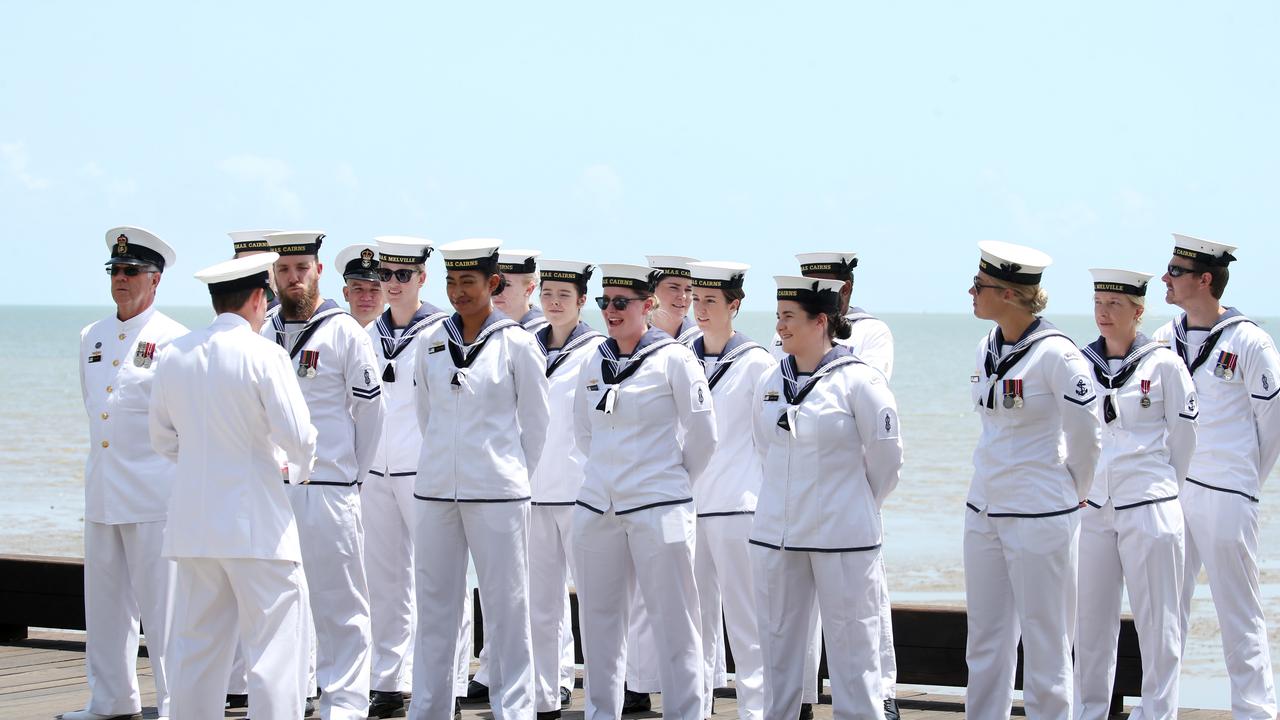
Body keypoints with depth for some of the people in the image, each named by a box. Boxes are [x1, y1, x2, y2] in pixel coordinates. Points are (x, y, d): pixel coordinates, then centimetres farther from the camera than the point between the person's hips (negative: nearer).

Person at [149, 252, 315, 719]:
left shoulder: (174, 355, 7)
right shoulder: (263, 355, -10)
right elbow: (299, 436, -12)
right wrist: (299, 469, 9)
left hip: (191, 523, 6)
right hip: (255, 522, -6)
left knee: (196, 645, 11)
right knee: (273, 644, -3)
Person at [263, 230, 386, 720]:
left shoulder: (345, 332, -2)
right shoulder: (262, 336, 12)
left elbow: (369, 408, 1)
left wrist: (353, 473, 3)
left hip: (328, 490, -5)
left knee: (339, 604, -3)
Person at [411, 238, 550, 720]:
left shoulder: (515, 345, -3)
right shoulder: (432, 343, 7)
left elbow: (536, 420, 3)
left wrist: (516, 472, 7)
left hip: (496, 491, -4)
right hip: (436, 490, 4)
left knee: (506, 604, -1)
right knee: (435, 603, 8)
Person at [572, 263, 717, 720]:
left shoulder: (673, 359, -6)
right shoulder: (596, 363, 9)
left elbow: (702, 436, -2)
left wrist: (674, 482, 8)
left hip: (658, 510, -6)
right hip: (598, 509, 6)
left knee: (673, 622, -2)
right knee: (599, 620, 10)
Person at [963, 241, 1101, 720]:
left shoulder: (1056, 355, -16)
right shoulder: (988, 349, 7)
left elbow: (1086, 438, -10)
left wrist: (1069, 497, 4)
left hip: (1039, 518, -8)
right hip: (984, 513, 8)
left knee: (1044, 644, 1)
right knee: (985, 643, 13)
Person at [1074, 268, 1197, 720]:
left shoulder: (1163, 365, -3)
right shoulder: (1080, 364, 7)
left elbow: (1183, 434, 5)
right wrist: (1081, 483, 12)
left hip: (1149, 505, -4)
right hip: (1092, 507, 4)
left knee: (1156, 618, -1)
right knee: (1091, 618, 8)